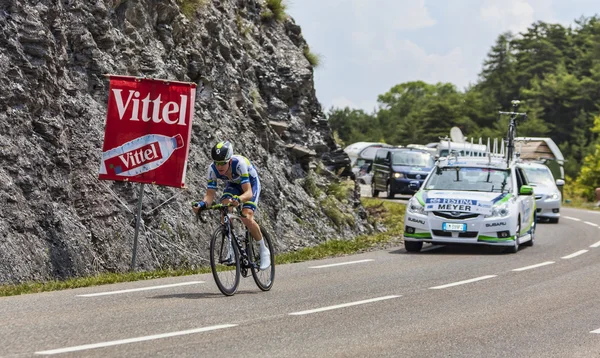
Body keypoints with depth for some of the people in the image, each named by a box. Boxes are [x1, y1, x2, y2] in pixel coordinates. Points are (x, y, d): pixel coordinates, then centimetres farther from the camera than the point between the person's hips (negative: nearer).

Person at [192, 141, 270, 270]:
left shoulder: (239, 163, -40)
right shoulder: (213, 169, -28)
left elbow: (248, 192, -44)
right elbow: (210, 194, -25)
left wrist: (238, 199, -65)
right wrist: (203, 203, -48)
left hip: (251, 183, -4)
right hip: (233, 185, 4)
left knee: (246, 218, -23)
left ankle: (264, 251, -3)